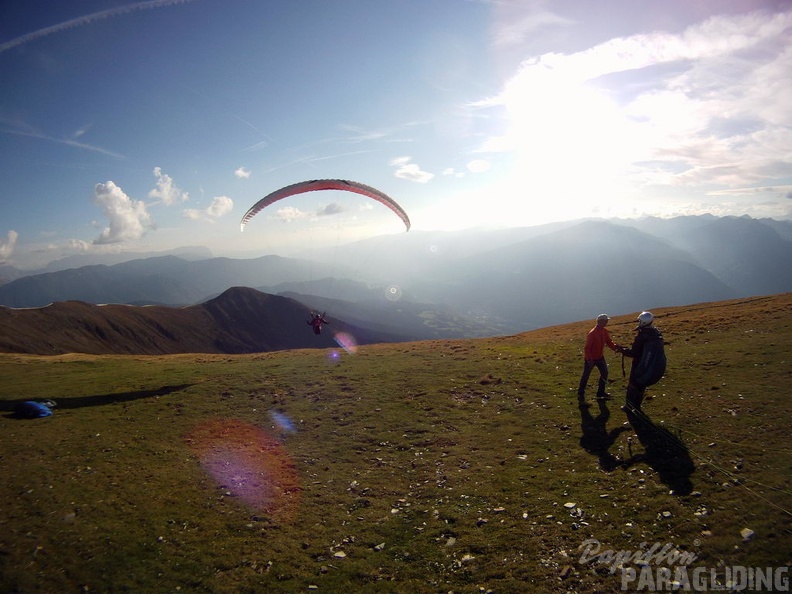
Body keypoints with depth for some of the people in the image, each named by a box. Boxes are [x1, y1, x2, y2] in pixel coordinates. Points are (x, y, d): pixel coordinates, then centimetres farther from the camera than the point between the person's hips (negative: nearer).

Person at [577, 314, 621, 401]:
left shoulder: (605, 331, -2)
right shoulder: (592, 333, -26)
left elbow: (609, 341, 2)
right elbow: (587, 347, -25)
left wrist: (615, 346, -20)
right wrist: (589, 360, -28)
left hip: (600, 357, 7)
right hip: (590, 358, -7)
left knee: (604, 373, 9)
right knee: (585, 376, 3)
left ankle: (601, 392, 22)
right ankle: (580, 393, 16)